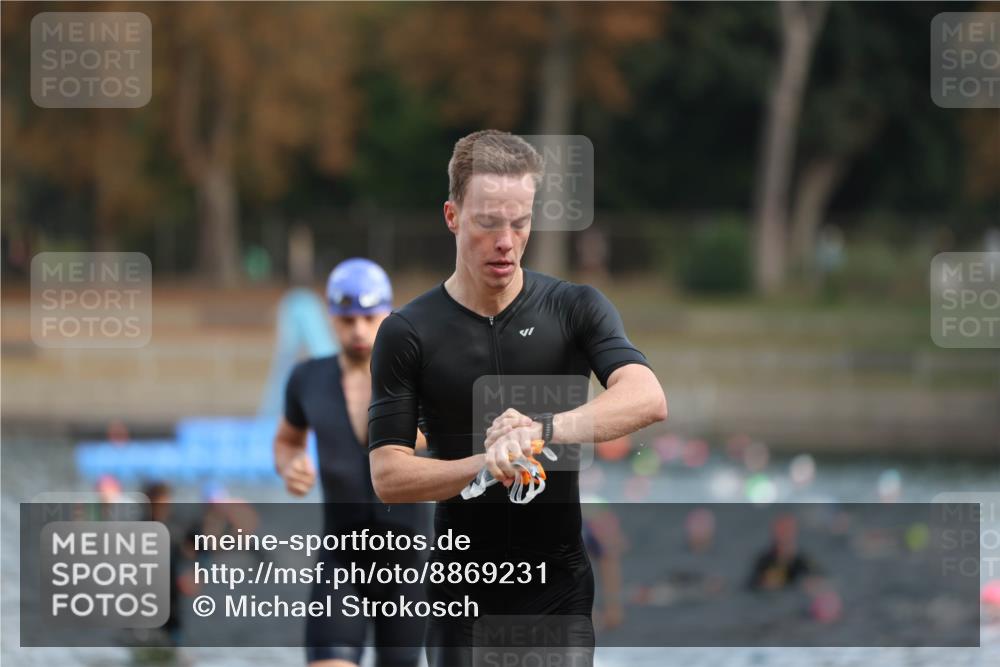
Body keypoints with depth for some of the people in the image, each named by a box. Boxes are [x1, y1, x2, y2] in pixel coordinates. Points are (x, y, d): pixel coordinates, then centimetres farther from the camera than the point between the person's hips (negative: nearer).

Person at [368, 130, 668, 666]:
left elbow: (647, 399, -20)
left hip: (559, 587, 0)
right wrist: (484, 464, -26)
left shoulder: (575, 309, -2)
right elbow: (388, 475, -8)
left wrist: (544, 429, -36)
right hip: (463, 593, 0)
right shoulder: (407, 334, -2)